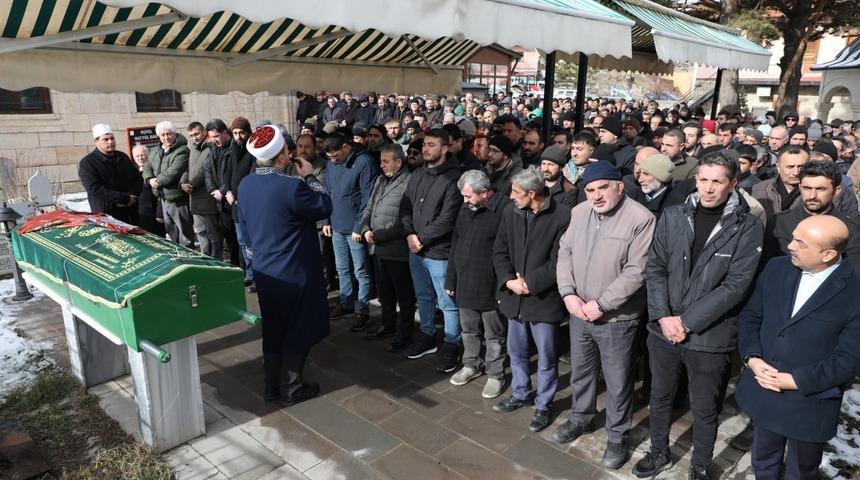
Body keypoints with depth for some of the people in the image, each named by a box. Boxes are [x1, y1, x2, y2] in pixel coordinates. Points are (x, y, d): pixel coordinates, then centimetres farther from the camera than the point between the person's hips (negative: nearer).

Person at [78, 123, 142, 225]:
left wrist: (132, 196, -5)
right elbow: (95, 190, -15)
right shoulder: (87, 163, -3)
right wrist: (125, 198, -18)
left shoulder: (123, 157, 15)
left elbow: (138, 179, 16)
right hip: (106, 215, -5)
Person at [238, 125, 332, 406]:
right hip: (294, 272, -7)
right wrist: (310, 176, -4)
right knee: (297, 331, 9)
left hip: (264, 270, 7)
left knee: (272, 329, 19)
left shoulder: (245, 185, 1)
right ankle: (291, 389, 20)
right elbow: (324, 207, -11)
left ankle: (272, 386, 30)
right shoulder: (291, 186, -23)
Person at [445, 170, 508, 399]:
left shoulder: (504, 209, -17)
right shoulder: (465, 210, 7)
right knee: (469, 329, 20)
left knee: (494, 335, 9)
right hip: (465, 284, 7)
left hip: (490, 286, -7)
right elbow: (455, 246, 14)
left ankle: (495, 375, 25)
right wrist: (451, 280, 15)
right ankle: (471, 365, 39)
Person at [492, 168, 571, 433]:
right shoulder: (509, 212, 2)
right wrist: (509, 280, -10)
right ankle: (521, 394, 42)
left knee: (546, 358, 9)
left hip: (544, 299, -5)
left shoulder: (562, 216, -15)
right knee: (516, 352, 20)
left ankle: (543, 405, 29)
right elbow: (499, 251, 4)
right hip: (514, 296, 5)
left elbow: (559, 261, -15)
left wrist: (530, 282, -16)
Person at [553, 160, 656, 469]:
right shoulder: (579, 212, 2)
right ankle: (581, 417, 45)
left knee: (617, 382, 11)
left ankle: (617, 436, 32)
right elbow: (565, 252, 5)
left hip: (616, 318, -5)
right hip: (579, 312, 5)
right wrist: (568, 293, -8)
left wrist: (601, 304, -19)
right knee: (580, 371, 22)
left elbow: (635, 272, -19)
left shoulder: (641, 219, -17)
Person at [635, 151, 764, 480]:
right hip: (664, 329, 3)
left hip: (710, 337, -3)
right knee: (660, 397, 19)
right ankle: (659, 453, 43)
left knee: (704, 410, 12)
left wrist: (687, 321, -17)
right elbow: (655, 268, 1)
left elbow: (735, 285, -14)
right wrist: (663, 316, -11)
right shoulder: (673, 217, 1)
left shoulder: (747, 228, -8)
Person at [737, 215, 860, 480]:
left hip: (810, 404, -4)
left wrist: (795, 380, -21)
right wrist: (752, 358, -12)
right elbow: (750, 316, 3)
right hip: (763, 392, 4)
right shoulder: (776, 268, -3)